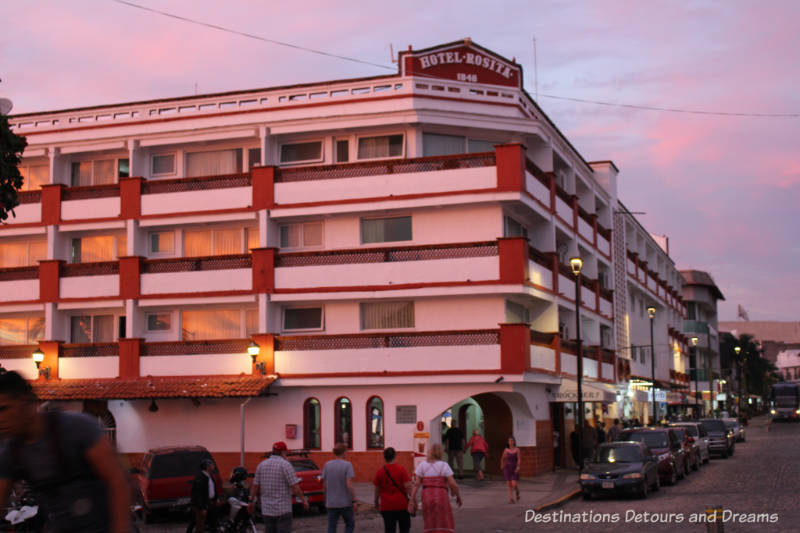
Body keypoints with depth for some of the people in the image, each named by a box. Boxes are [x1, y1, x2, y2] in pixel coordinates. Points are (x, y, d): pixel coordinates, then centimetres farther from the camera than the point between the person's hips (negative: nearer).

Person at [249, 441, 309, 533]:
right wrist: (304, 500, -1)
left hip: (267, 510, 5)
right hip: (283, 510, -5)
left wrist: (252, 501, 20)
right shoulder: (285, 465, -10)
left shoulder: (262, 465, 5)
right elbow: (295, 487, -13)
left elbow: (255, 486, 8)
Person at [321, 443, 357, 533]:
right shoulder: (347, 465, -10)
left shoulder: (327, 465, 2)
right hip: (345, 502, -3)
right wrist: (354, 501, -12)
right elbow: (349, 485, -17)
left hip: (331, 503, 3)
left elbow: (324, 485, 6)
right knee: (350, 525, 15)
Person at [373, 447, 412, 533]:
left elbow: (377, 490, 5)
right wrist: (411, 498, -3)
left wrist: (376, 502, 19)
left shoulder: (380, 472, -2)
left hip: (386, 506, 2)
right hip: (402, 504, -1)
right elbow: (407, 486, -12)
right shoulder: (401, 469, -8)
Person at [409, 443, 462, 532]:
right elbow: (453, 484, -8)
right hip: (441, 496, -3)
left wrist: (412, 500, -2)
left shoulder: (422, 465, 6)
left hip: (427, 497, 3)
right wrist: (458, 496, 7)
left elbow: (416, 484, -1)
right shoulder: (444, 465, -2)